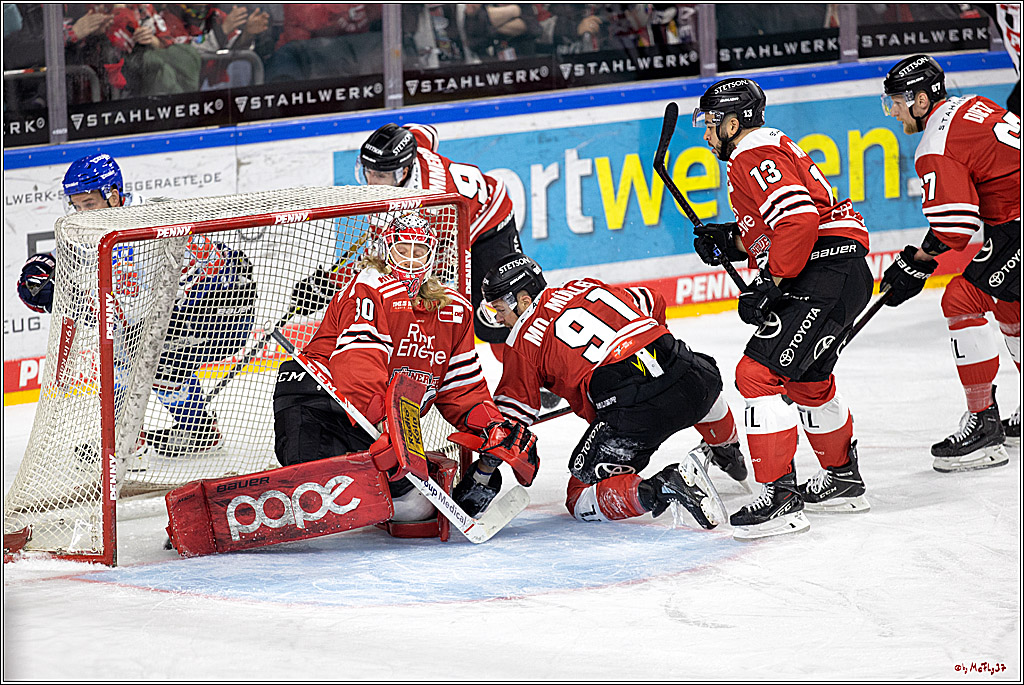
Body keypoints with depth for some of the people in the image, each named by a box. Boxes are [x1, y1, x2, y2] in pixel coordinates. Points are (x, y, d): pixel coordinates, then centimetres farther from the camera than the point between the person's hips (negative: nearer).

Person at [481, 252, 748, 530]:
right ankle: (726, 452, 63)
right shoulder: (587, 287, 22)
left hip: (632, 413, -6)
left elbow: (512, 413, 4)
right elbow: (653, 305, 34)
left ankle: (657, 490, -19)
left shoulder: (524, 338, 7)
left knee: (580, 499, 4)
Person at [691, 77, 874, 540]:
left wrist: (770, 284, -20)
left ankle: (780, 497, -18)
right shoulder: (768, 148, 22)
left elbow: (799, 220, -26)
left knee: (759, 374, -15)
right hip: (838, 275, 12)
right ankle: (843, 481, 43)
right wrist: (729, 241, 13)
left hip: (827, 274, -12)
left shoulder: (755, 157, -12)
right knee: (807, 378, 28)